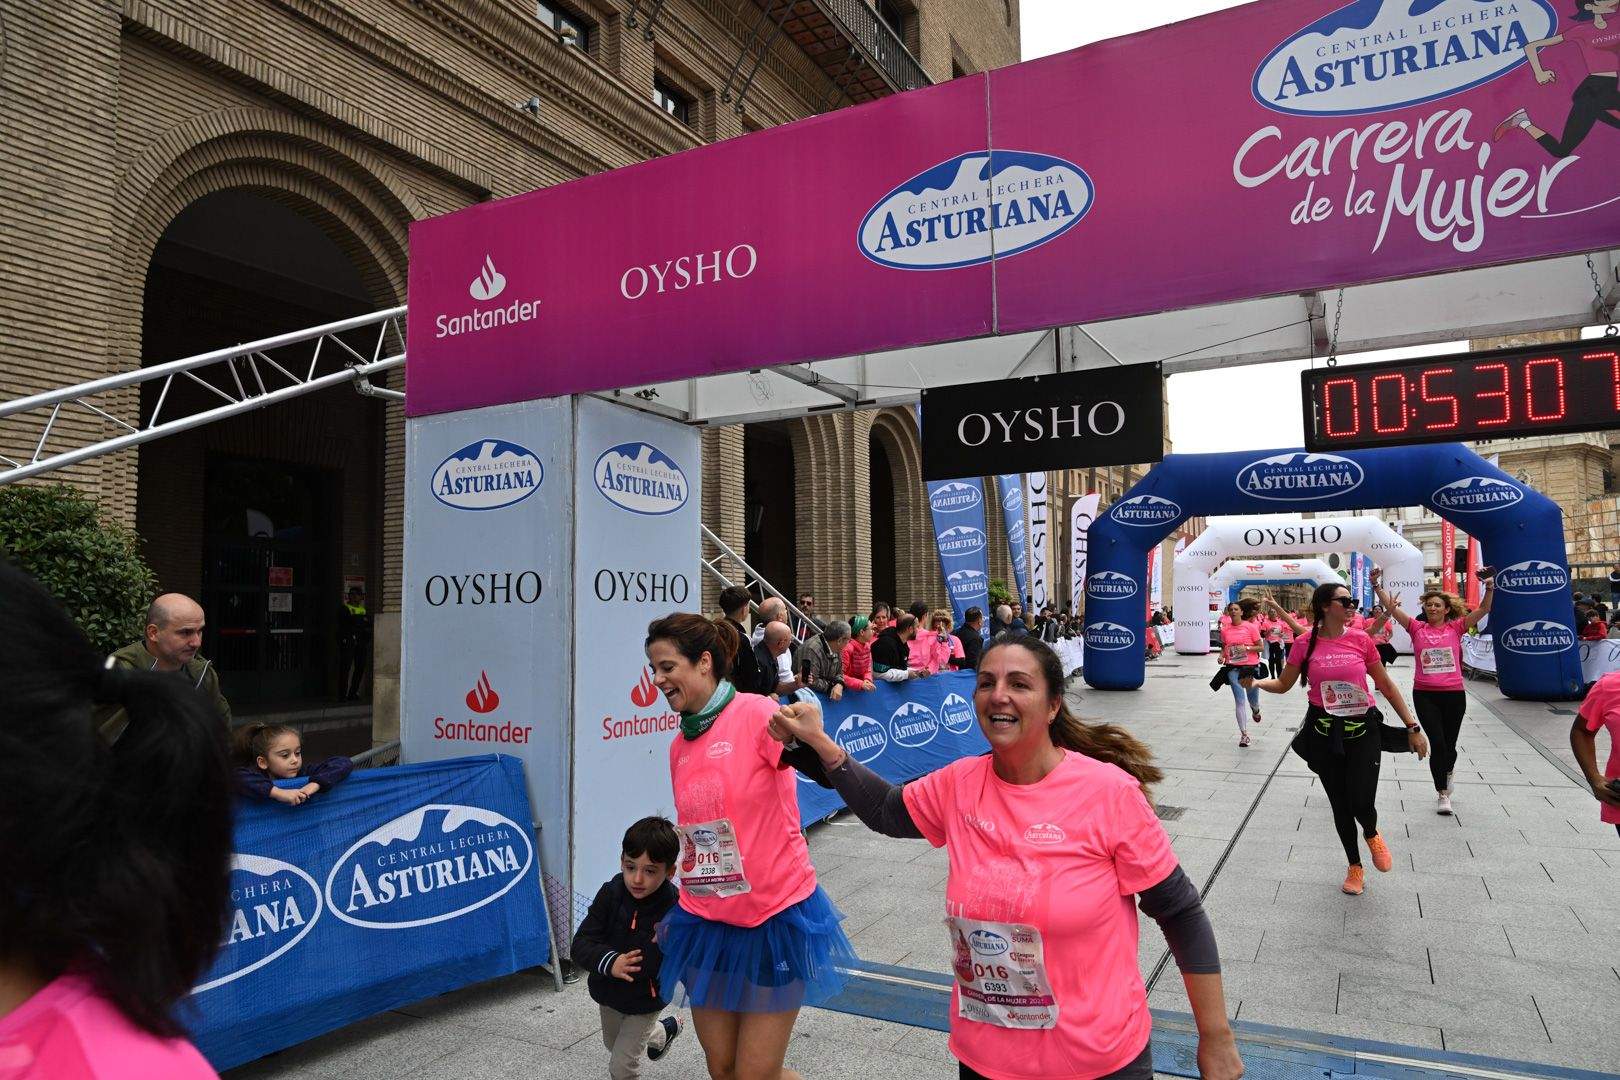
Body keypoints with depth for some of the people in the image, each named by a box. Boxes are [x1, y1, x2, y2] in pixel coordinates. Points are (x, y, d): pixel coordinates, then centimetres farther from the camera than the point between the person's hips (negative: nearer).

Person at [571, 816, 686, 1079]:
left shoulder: (675, 909, -29)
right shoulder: (610, 894, -21)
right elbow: (580, 946, -23)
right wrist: (609, 962, -39)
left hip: (646, 999, -4)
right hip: (608, 991, 5)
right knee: (613, 1044, 31)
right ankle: (664, 1031, 56)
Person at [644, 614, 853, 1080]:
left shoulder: (755, 713, -15)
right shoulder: (679, 746, 4)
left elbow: (828, 771, -27)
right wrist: (678, 910, 21)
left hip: (775, 917, -6)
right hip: (706, 922, 6)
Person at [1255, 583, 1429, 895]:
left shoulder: (1360, 640, -3)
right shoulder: (1305, 642, -5)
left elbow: (1386, 686, 6)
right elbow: (1283, 684, 4)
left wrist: (1412, 728, 7)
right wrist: (1255, 682, -14)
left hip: (1363, 730, 0)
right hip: (1325, 734, 0)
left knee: (1362, 803, -11)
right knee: (1340, 804, 9)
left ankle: (1372, 834, 28)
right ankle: (1355, 866, 32)